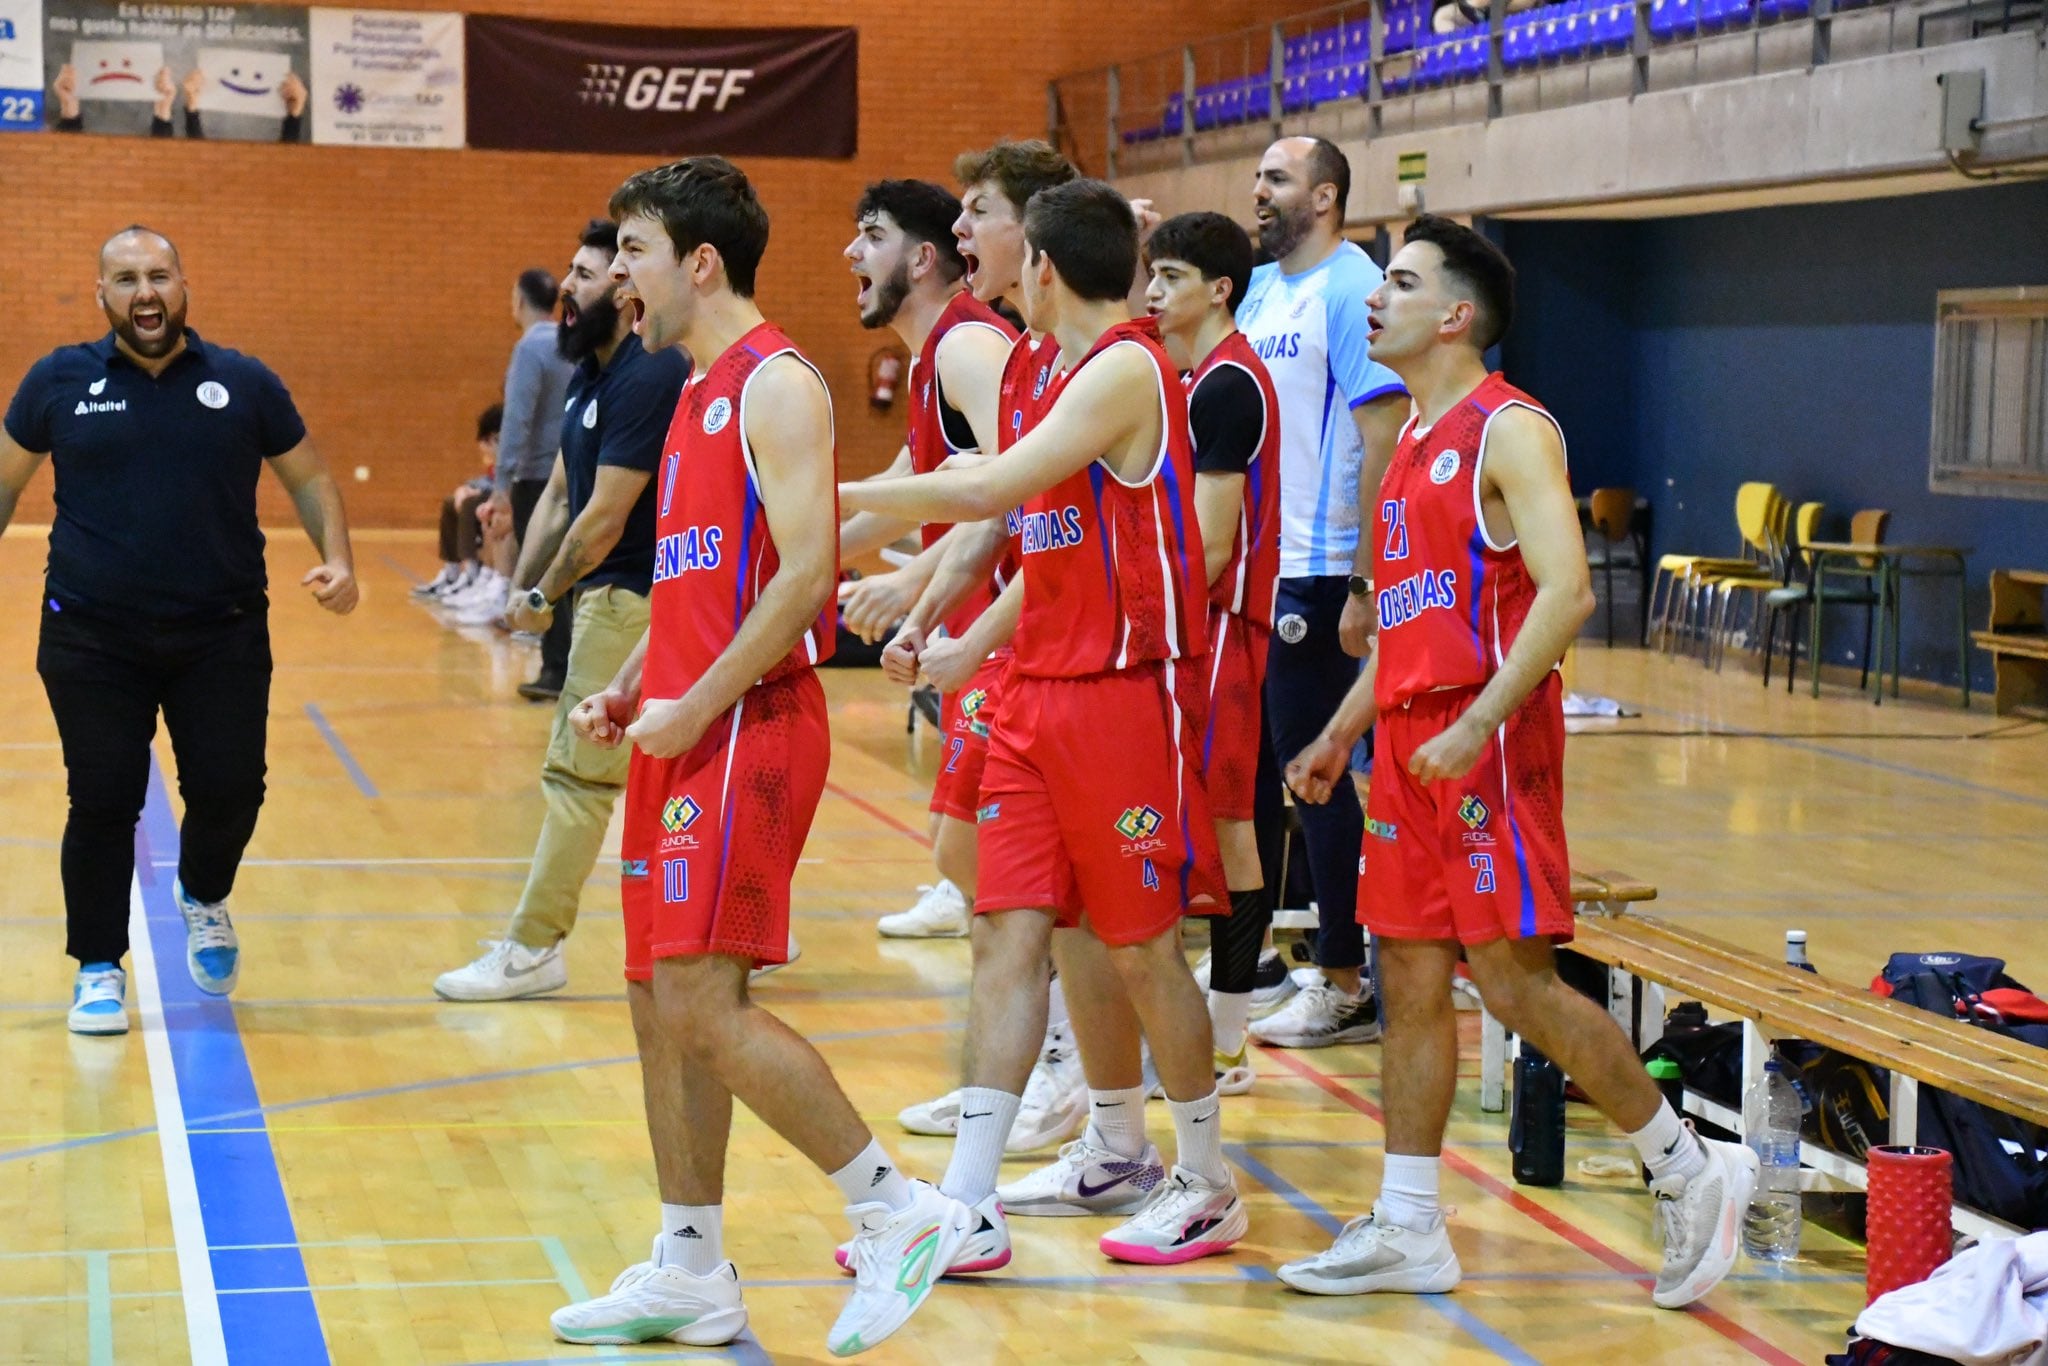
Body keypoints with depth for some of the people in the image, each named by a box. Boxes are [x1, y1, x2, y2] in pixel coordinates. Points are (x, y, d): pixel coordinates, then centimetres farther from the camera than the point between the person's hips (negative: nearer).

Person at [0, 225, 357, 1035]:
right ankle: (99, 968, 17)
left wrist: (336, 558, -4)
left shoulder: (245, 384, 3)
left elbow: (308, 478, 11)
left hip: (222, 634, 1)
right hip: (92, 639, 0)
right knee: (102, 801, 1)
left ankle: (204, 899, 33)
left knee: (229, 791, -1)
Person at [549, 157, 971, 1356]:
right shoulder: (703, 393, 18)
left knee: (704, 1005, -13)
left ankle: (902, 1211, -3)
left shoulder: (776, 384, -12)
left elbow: (805, 571, -20)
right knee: (660, 1000, 10)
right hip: (683, 732, 10)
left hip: (746, 729, -10)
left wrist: (698, 705, -19)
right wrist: (630, 691, 12)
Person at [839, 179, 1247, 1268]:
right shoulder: (1069, 376, 15)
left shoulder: (1126, 369, -14)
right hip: (1040, 692, 9)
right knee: (1011, 932, 5)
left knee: (1141, 944, 0)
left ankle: (1207, 1186, 15)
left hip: (1124, 694, -9)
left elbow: (990, 491, -24)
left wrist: (841, 494, -18)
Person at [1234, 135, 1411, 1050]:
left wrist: (1364, 585, -20)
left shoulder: (1351, 290, -11)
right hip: (1248, 565, 8)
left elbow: (1385, 441, -16)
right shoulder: (1259, 290, 13)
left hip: (1313, 576, -8)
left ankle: (1348, 987, 6)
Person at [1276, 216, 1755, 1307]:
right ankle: (1407, 1230, 13)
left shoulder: (1508, 431, -10)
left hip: (1488, 746, -9)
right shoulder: (1415, 442, 18)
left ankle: (1690, 1171, 6)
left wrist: (1475, 725, -25)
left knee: (1512, 978, -8)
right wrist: (1341, 732, 21)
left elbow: (1566, 593, -21)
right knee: (1410, 981, 8)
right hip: (1409, 745, 9)